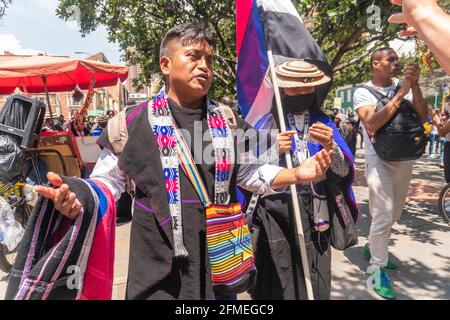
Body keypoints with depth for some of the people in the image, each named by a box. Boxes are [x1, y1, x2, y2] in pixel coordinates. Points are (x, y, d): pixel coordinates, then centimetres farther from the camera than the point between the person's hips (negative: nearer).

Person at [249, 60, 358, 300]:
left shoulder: (324, 124, 9)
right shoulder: (269, 122, 2)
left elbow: (344, 172, 1)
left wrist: (329, 145, -17)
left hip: (313, 214, 2)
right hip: (273, 212, -1)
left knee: (313, 284, 5)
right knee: (275, 285, 1)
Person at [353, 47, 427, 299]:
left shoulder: (404, 86, 6)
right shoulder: (363, 92, -5)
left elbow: (423, 117, -5)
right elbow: (372, 124, -21)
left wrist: (415, 85, -15)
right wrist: (400, 94, -21)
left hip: (405, 158, 6)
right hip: (380, 159, -5)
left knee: (395, 213, 16)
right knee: (383, 215, -9)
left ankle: (373, 248, 38)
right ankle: (378, 268, 6)